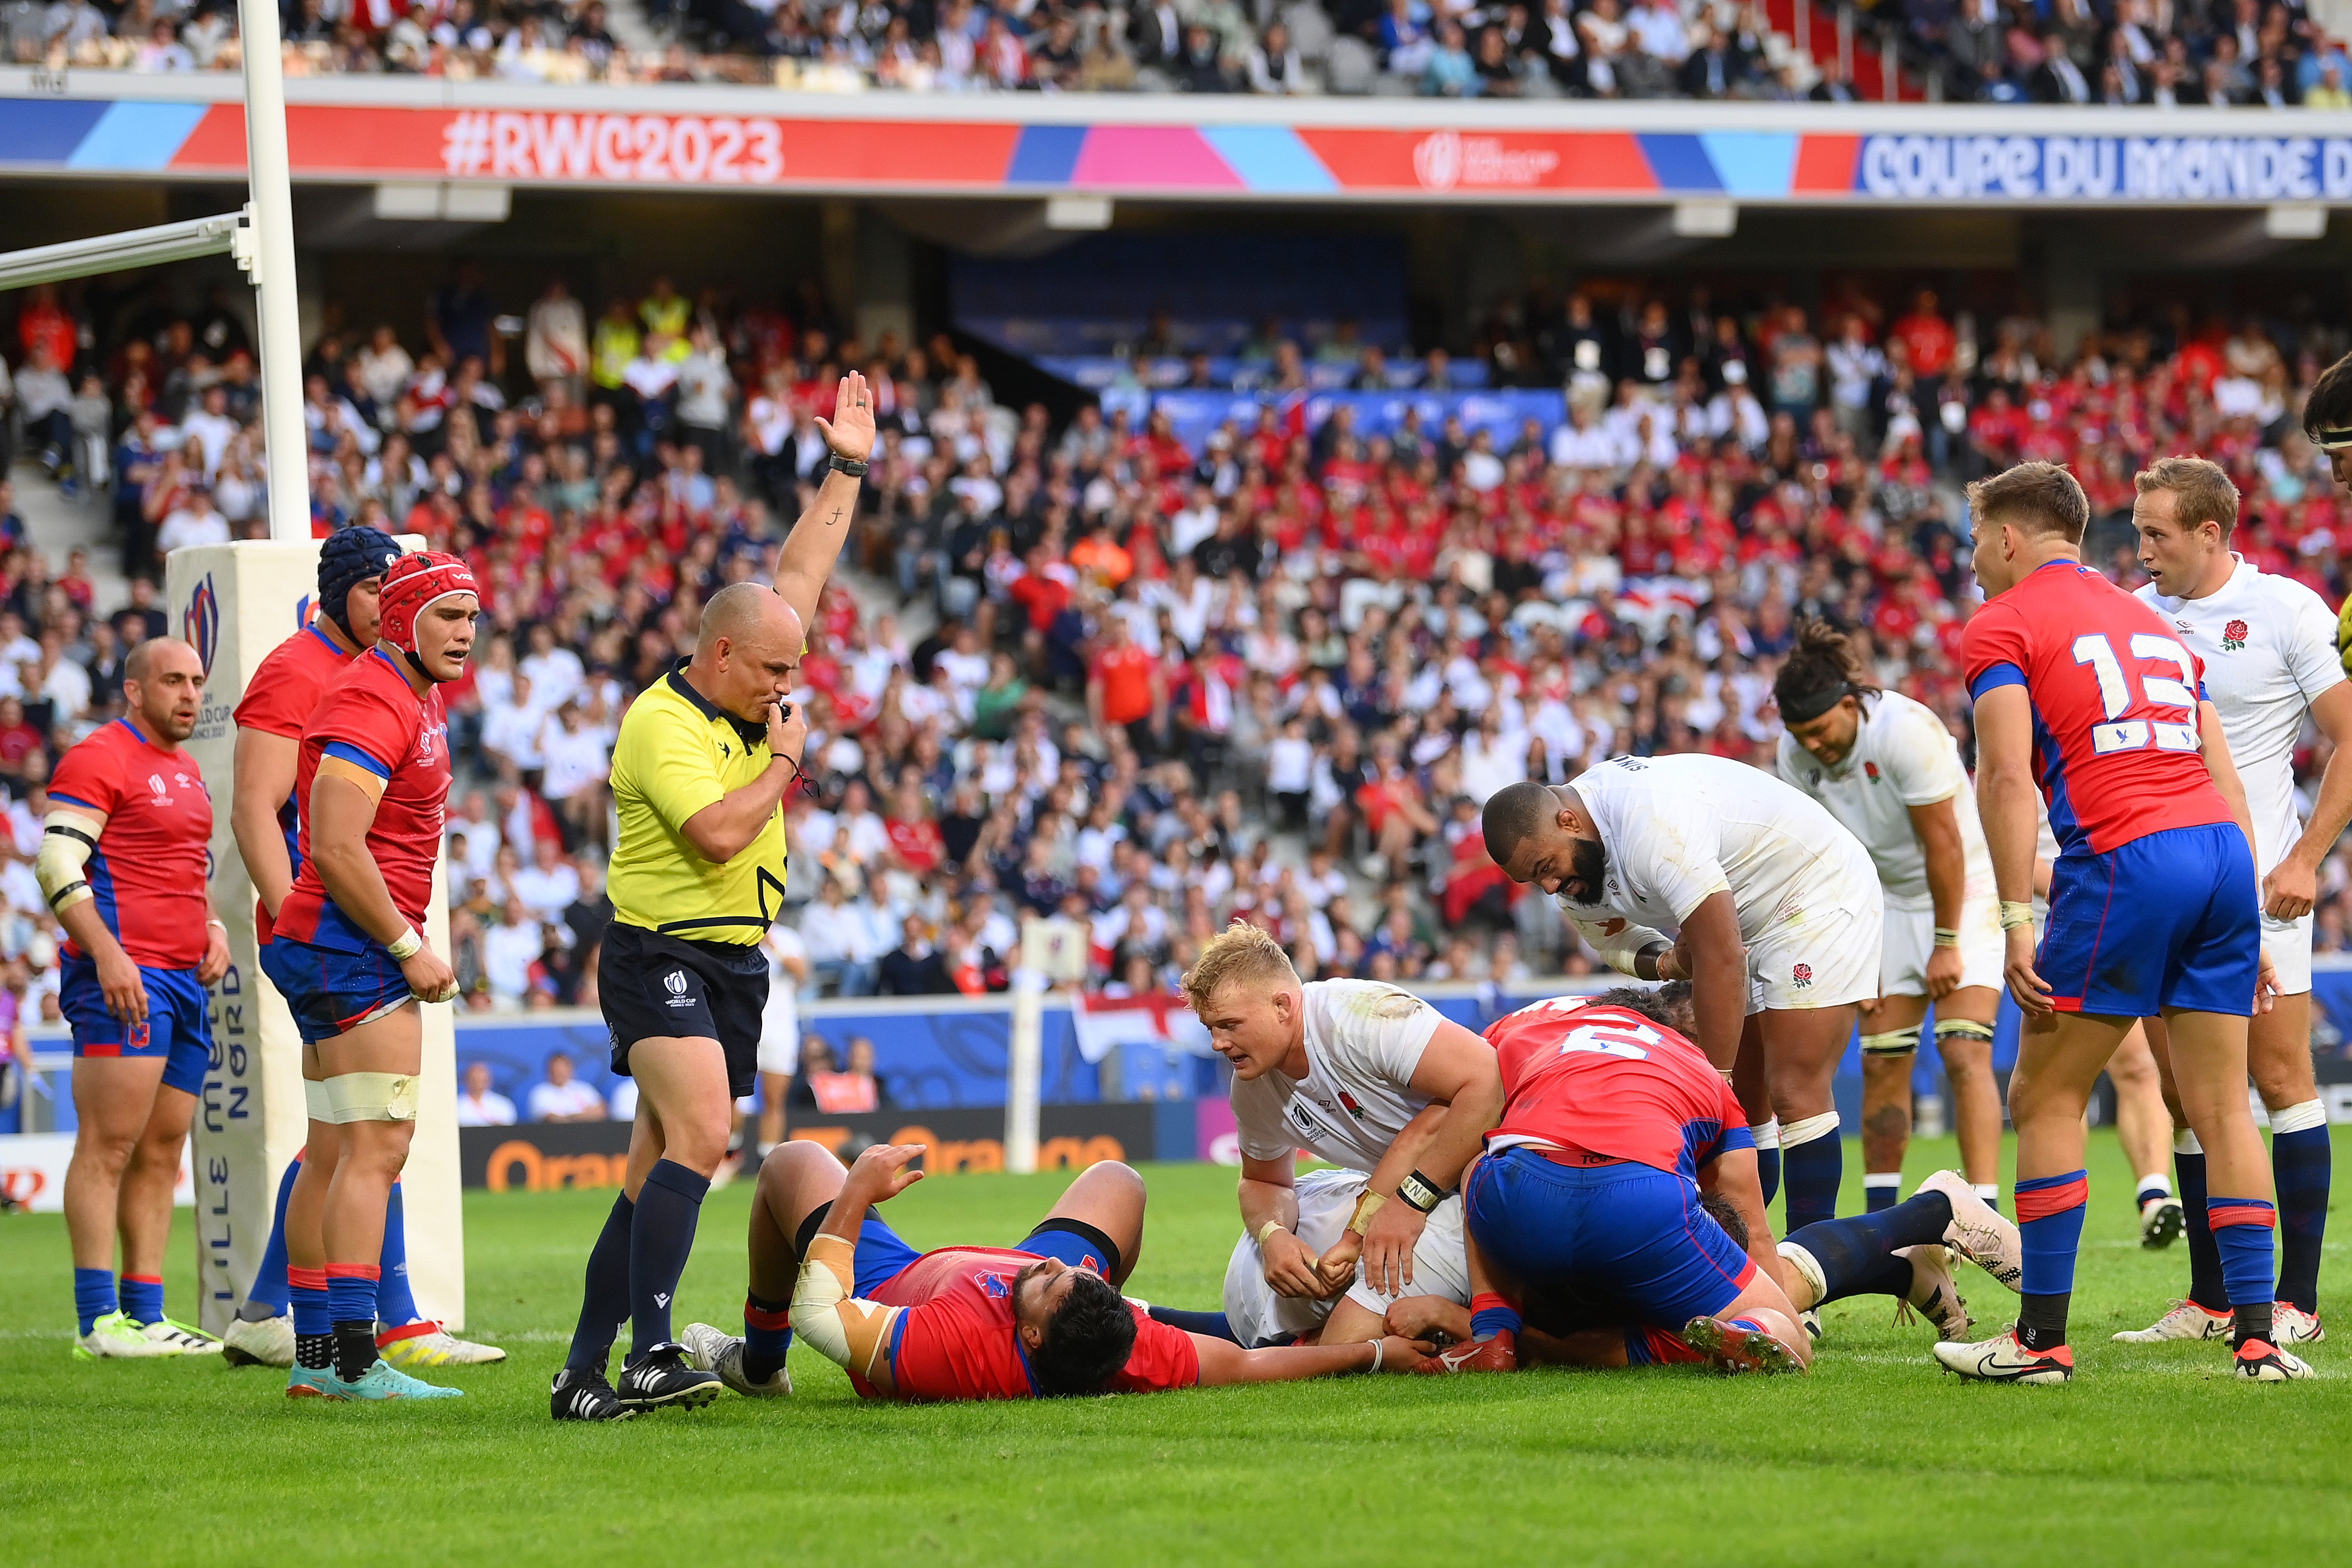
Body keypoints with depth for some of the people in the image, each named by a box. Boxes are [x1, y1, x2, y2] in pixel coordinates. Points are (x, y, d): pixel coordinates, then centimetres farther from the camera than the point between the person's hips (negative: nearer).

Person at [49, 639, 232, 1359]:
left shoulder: (186, 771, 22)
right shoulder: (98, 759, -6)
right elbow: (57, 866, -14)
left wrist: (214, 929, 15)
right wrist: (107, 953, -23)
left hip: (185, 977, 9)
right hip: (124, 975, -9)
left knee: (162, 1151, 7)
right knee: (109, 1145, -12)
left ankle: (146, 1314, 8)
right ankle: (99, 1322, -15)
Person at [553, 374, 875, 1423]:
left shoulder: (747, 699, 11)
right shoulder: (662, 725, -14)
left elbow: (800, 572, 21)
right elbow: (719, 833, -26)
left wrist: (847, 470, 22)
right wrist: (787, 757, -11)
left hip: (734, 963, 9)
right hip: (662, 955, -9)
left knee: (661, 1175, 5)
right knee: (699, 1138, -25)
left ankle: (584, 1372, 6)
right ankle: (651, 1355, -31)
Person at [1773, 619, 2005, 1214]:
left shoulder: (1906, 729, -27)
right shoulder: (1796, 756, -9)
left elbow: (1943, 841, -22)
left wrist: (1946, 943, -17)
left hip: (1963, 893, -6)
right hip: (1890, 898, 6)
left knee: (1964, 1052, -17)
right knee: (1882, 1062, 0)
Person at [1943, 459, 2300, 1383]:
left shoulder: (2002, 625, 6)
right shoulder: (2152, 622, 27)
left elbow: (2006, 776, -7)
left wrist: (2016, 920, -11)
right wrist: (2245, 928, 22)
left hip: (2125, 859, -6)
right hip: (2223, 851, 6)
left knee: (2045, 1100, 4)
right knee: (2221, 1108, 8)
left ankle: (2043, 1337, 2)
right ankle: (2256, 1335, 2)